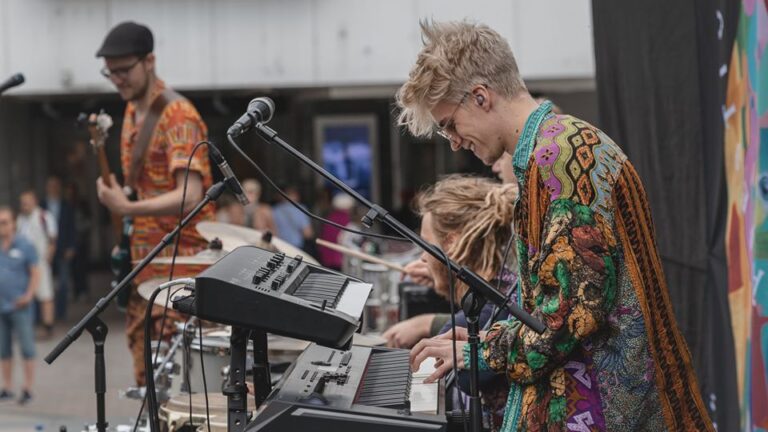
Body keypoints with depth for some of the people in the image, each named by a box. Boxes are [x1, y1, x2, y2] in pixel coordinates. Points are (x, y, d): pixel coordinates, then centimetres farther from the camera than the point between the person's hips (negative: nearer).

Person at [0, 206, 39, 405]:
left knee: (27, 348, -2)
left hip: (20, 307, -4)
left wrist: (28, 295, -12)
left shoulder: (24, 246, -4)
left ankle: (28, 388, 2)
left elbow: (35, 273, -3)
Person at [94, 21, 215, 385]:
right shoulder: (132, 112, 13)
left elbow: (190, 196, -25)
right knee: (147, 376, 10)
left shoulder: (177, 116, -14)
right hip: (144, 261, 9)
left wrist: (127, 208, -33)